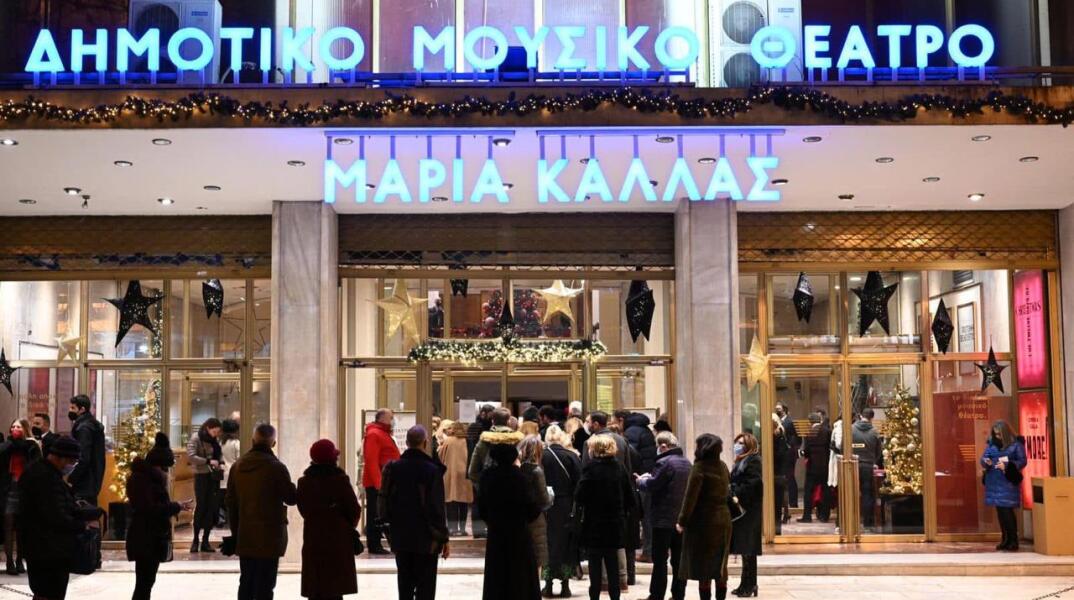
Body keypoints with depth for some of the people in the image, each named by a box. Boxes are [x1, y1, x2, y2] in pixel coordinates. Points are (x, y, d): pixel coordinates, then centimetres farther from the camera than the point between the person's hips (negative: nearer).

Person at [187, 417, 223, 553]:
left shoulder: (215, 440, 12)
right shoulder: (196, 438, -6)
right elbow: (191, 456, -16)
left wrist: (220, 464, 2)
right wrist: (208, 461, -22)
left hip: (214, 476, 6)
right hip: (202, 476, -6)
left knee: (212, 508, 3)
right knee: (200, 506, -5)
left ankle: (205, 541, 9)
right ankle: (195, 540, 7)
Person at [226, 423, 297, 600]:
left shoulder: (237, 466, 4)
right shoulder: (276, 468, -14)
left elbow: (231, 502, 9)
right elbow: (291, 498, -6)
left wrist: (235, 531, 16)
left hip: (244, 535, 5)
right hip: (269, 536, -5)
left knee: (246, 582, 15)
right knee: (264, 585, -3)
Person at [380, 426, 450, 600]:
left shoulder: (393, 468, -1)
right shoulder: (432, 470, -14)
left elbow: (384, 503, 4)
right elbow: (437, 509, -13)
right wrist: (444, 538, -5)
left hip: (400, 536, 4)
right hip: (426, 539, -4)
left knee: (405, 584, 13)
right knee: (425, 586, 2)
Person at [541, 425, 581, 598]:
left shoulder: (542, 456, -8)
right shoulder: (572, 457, -5)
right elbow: (579, 483, -6)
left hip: (547, 507, -1)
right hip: (568, 508, 1)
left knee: (549, 543, 8)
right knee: (566, 543, 10)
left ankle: (548, 585, 6)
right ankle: (565, 585, 11)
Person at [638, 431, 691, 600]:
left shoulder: (664, 463, -15)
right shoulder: (686, 462, 11)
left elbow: (651, 486, -16)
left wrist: (641, 481, 5)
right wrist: (650, 479, 16)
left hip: (664, 519, -7)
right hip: (682, 519, 7)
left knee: (660, 560, -1)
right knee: (679, 559, 10)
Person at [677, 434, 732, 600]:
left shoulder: (700, 467, -14)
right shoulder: (723, 466, 8)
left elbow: (690, 497, -16)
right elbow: (726, 493, 13)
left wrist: (682, 521, -10)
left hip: (703, 522, -7)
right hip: (723, 520, 7)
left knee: (703, 568, 0)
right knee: (720, 567, 14)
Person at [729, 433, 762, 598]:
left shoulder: (753, 460, -9)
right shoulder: (740, 462, 19)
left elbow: (753, 483, -20)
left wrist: (739, 497, -21)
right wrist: (733, 497, 3)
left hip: (748, 510, -9)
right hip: (740, 510, 9)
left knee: (748, 549, -6)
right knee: (745, 549, 10)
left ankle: (749, 586, -2)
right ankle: (746, 584, 14)